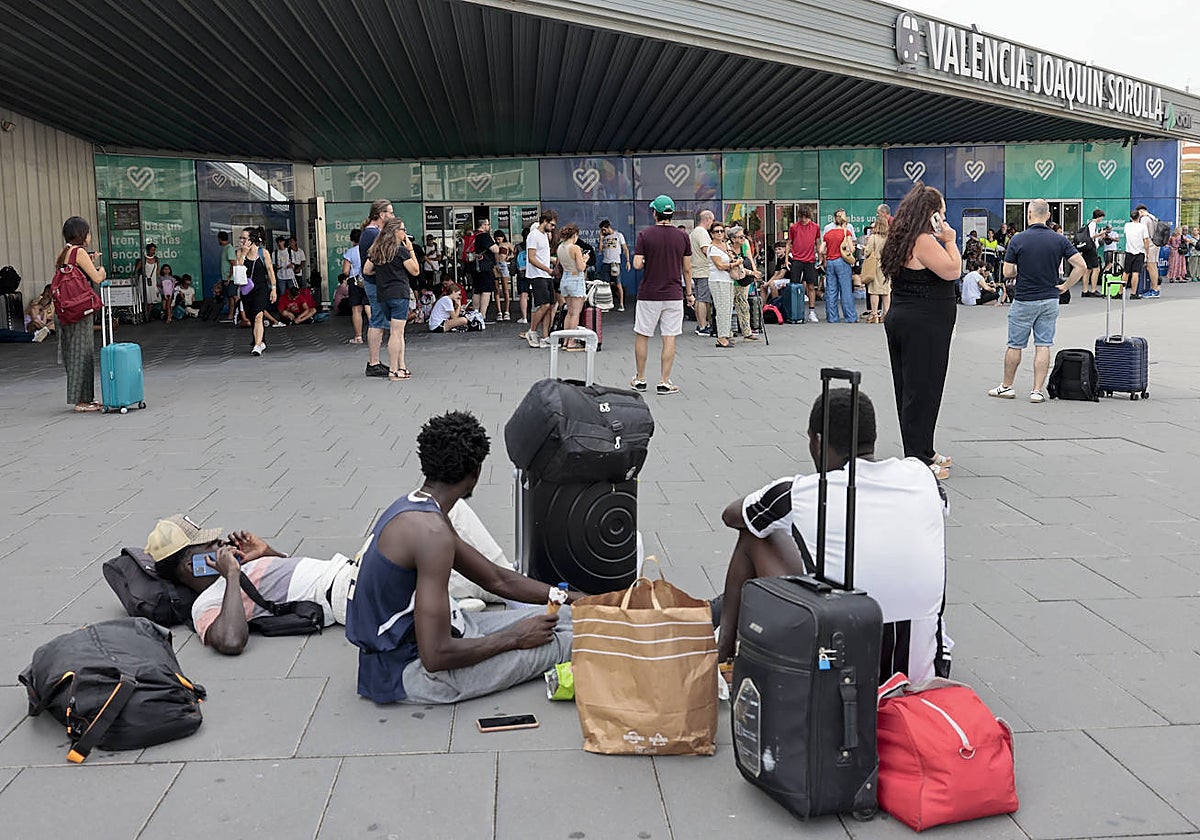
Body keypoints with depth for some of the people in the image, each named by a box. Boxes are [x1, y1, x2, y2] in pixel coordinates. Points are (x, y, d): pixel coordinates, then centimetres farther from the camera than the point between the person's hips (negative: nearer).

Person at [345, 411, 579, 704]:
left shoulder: (413, 507, 7)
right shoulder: (430, 531, -26)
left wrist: (573, 598, 12)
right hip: (409, 671, -10)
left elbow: (497, 579, 16)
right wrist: (514, 638, -14)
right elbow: (436, 655, -28)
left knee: (568, 616, 7)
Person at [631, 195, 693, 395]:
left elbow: (637, 264, -11)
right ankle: (665, 382, 3)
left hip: (648, 294, -1)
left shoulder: (645, 235, -7)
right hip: (674, 295, 1)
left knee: (642, 336, 12)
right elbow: (687, 269, 4)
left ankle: (640, 379, 19)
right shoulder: (682, 236, 0)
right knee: (669, 338, 3)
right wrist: (689, 293, 14)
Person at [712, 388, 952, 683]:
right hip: (925, 669, 4)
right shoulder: (921, 475, -2)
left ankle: (725, 644, 33)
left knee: (755, 533, 13)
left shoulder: (798, 494, -11)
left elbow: (731, 515, 10)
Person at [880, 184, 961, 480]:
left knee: (911, 388, 15)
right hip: (923, 325, -11)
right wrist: (950, 240, -10)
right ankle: (918, 461, -1)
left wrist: (944, 241, 12)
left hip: (902, 321, 11)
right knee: (922, 390, -6)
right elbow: (952, 271, -21)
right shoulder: (924, 241, -18)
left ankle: (923, 451, 27)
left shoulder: (902, 239, 15)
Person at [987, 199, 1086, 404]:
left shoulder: (1018, 239, -10)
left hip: (1023, 301, -2)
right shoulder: (1059, 240, -3)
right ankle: (1037, 391, 3)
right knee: (1043, 346, 4)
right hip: (1050, 300, 2)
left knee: (1015, 345, 9)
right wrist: (1065, 286, 2)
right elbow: (1081, 266, -8)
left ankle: (1006, 387, 20)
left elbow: (1007, 272, -7)